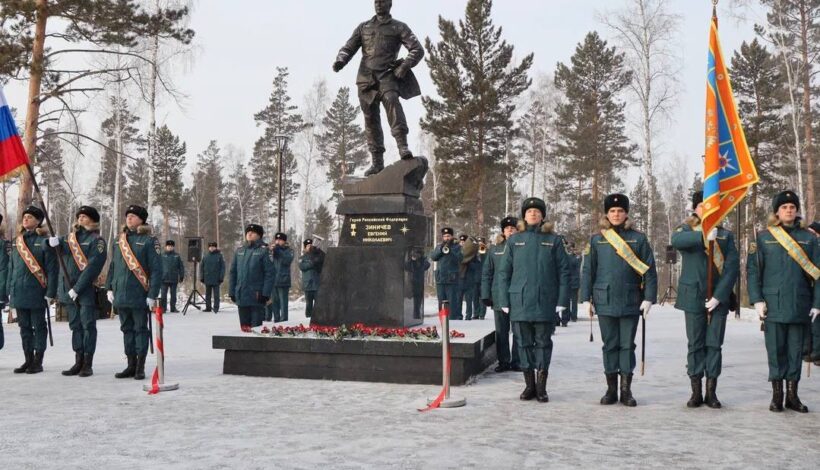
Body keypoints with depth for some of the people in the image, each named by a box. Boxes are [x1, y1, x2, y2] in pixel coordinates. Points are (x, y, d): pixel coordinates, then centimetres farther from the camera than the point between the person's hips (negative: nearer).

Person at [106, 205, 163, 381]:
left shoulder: (149, 240, -6)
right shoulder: (119, 240, 13)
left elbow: (156, 269, -10)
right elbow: (112, 265, 19)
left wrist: (153, 294, -15)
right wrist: (110, 287, 11)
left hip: (140, 295, -6)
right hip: (121, 295, 6)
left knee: (140, 329, 2)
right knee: (127, 329, 12)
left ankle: (140, 367, 9)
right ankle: (131, 365, 21)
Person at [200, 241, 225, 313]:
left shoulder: (219, 256, -1)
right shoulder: (205, 257, 8)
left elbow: (222, 267, -3)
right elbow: (201, 267, 10)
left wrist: (221, 277, -9)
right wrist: (202, 277, 2)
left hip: (216, 280, -3)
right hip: (207, 280, 3)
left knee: (216, 295, -1)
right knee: (208, 295, 9)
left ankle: (216, 308, 2)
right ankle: (208, 307, 16)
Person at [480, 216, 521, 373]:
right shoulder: (494, 250, 7)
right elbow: (486, 273, 8)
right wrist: (485, 295, 1)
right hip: (499, 298, 2)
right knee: (501, 332, 8)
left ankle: (517, 361, 14)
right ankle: (503, 361, 16)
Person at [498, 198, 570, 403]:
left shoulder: (554, 240, 4)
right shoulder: (514, 240, 7)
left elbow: (564, 271, 2)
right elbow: (504, 271, 7)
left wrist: (562, 300, -5)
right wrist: (504, 300, 0)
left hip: (545, 301, -1)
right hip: (520, 300, 1)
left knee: (543, 343, 4)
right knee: (524, 343, 7)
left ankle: (541, 387, 13)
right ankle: (529, 385, 17)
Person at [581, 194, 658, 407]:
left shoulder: (638, 238, 4)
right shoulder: (596, 240, 6)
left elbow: (649, 270, 2)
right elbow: (588, 271, 7)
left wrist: (648, 298, -5)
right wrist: (587, 299, 2)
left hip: (631, 302, -1)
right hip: (605, 301, 1)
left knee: (628, 345, 4)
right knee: (610, 345, 7)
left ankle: (626, 390, 12)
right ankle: (611, 389, 14)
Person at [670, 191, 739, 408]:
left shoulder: (726, 235, 9)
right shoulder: (686, 230, 5)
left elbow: (733, 267, 0)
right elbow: (676, 241, -21)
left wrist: (719, 296, -10)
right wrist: (704, 236, -34)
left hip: (718, 298, 1)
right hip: (693, 297, -1)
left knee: (714, 344, 3)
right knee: (695, 344, 3)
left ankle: (711, 392, 9)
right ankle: (696, 392, 8)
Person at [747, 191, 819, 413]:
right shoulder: (764, 237, 4)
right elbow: (752, 269, 2)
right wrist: (757, 300, -6)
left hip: (801, 306, 2)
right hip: (773, 305, -2)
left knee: (796, 351, 7)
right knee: (776, 351, 1)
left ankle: (792, 395, 15)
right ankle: (777, 395, 10)